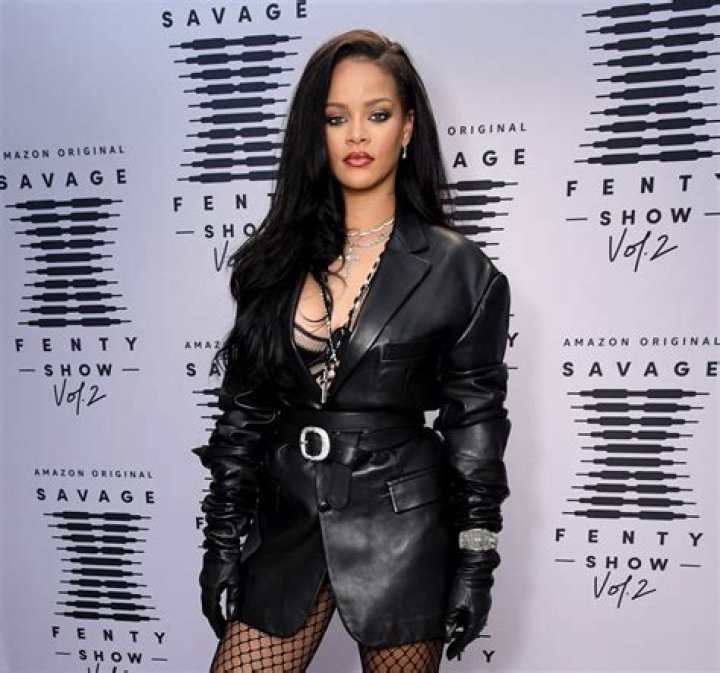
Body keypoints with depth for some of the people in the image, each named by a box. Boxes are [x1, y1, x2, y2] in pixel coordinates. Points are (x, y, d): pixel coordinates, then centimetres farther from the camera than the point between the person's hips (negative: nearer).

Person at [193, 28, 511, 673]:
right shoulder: (277, 257, 2)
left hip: (402, 527, -2)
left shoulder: (459, 270, -6)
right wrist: (222, 539, 5)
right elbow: (242, 409, 5)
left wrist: (476, 566, -3)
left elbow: (475, 427, -3)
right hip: (288, 522, 3)